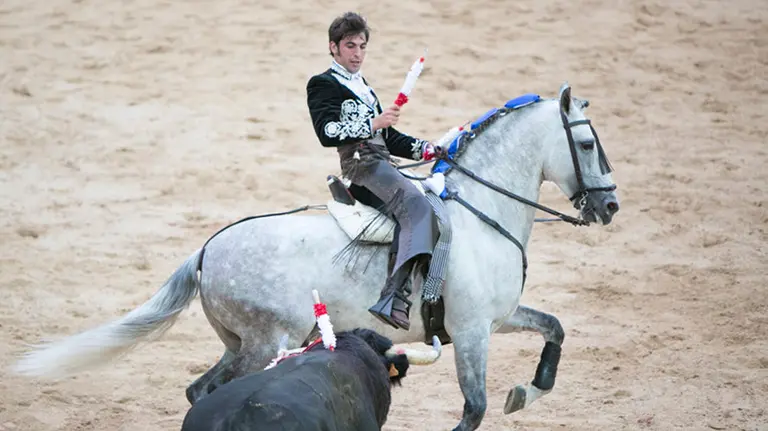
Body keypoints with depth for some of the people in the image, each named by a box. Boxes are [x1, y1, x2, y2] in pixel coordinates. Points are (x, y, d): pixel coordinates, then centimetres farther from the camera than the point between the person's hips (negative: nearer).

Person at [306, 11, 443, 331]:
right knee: (417, 206, -31)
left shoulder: (361, 87, 30)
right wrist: (374, 124, -20)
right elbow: (328, 133, -13)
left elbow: (389, 138, 29)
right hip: (363, 168, -10)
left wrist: (427, 149, 15)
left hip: (382, 167, 10)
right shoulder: (323, 85, 4)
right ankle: (393, 299, -49)